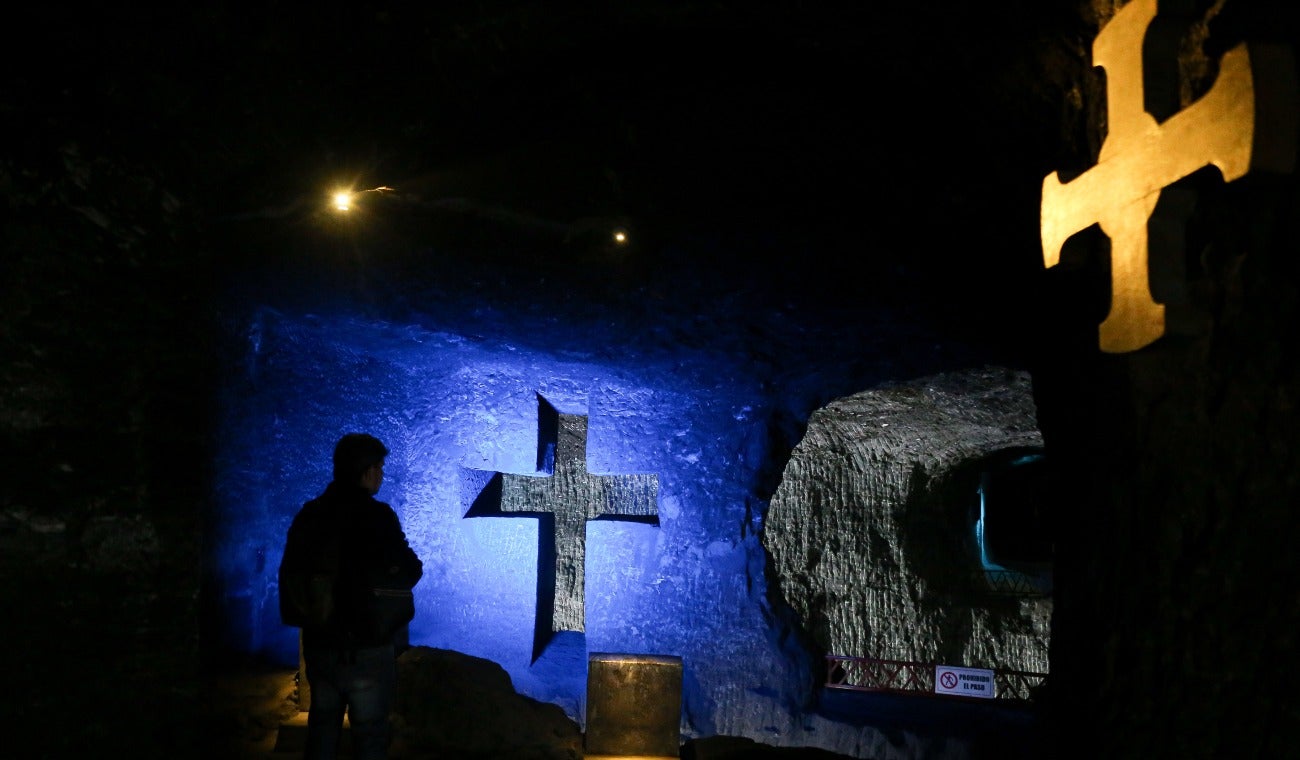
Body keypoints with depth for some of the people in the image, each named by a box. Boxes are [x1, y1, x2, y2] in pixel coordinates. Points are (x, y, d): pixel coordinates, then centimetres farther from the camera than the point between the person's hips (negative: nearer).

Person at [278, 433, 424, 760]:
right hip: (366, 650, -6)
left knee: (322, 731, 21)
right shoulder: (376, 517, -17)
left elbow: (291, 573, 12)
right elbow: (410, 573, -10)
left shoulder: (308, 515, 1)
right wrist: (402, 559, 11)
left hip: (319, 646, 6)